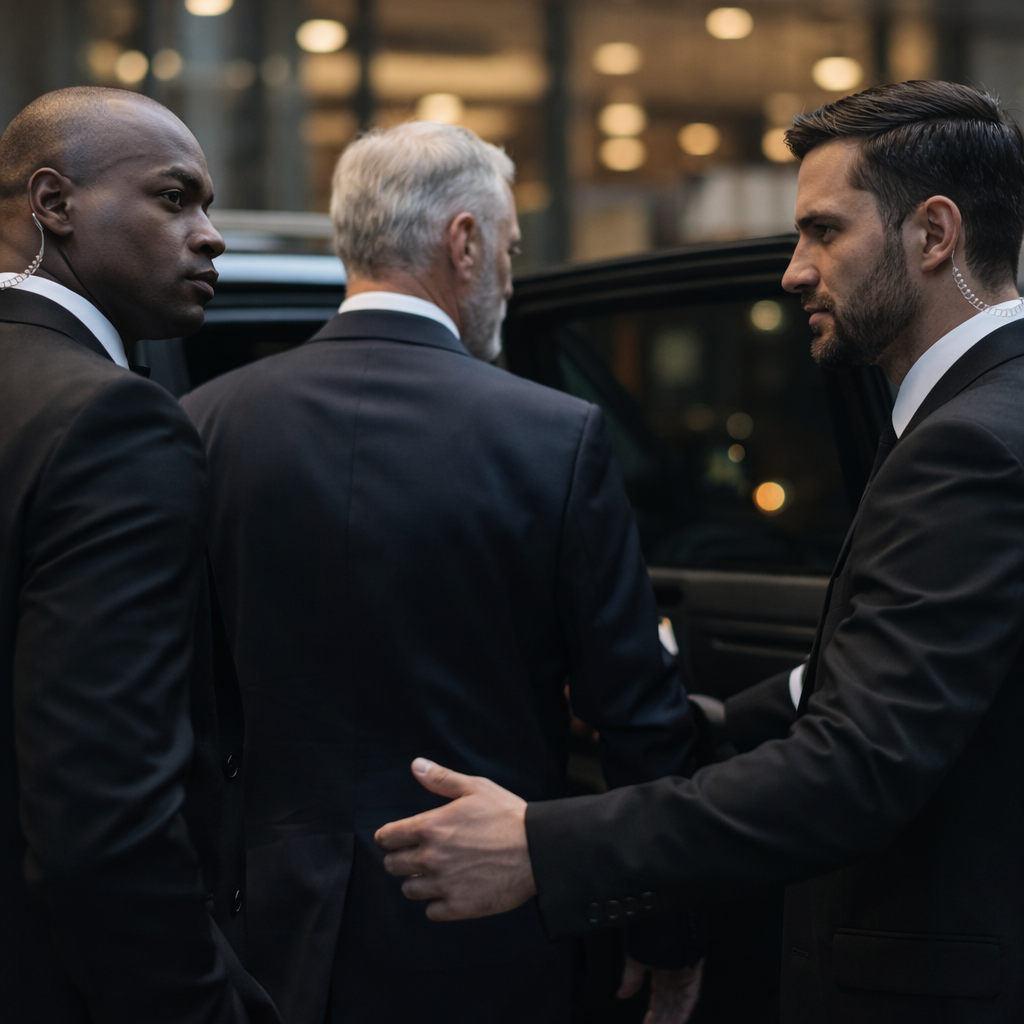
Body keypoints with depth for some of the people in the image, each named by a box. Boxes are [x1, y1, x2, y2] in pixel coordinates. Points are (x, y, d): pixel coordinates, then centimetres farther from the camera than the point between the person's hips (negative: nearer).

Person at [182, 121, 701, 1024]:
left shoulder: (210, 423, -5)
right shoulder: (558, 438, -12)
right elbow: (639, 715, -8)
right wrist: (670, 943, 4)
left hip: (278, 926, 3)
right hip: (486, 948, -2)